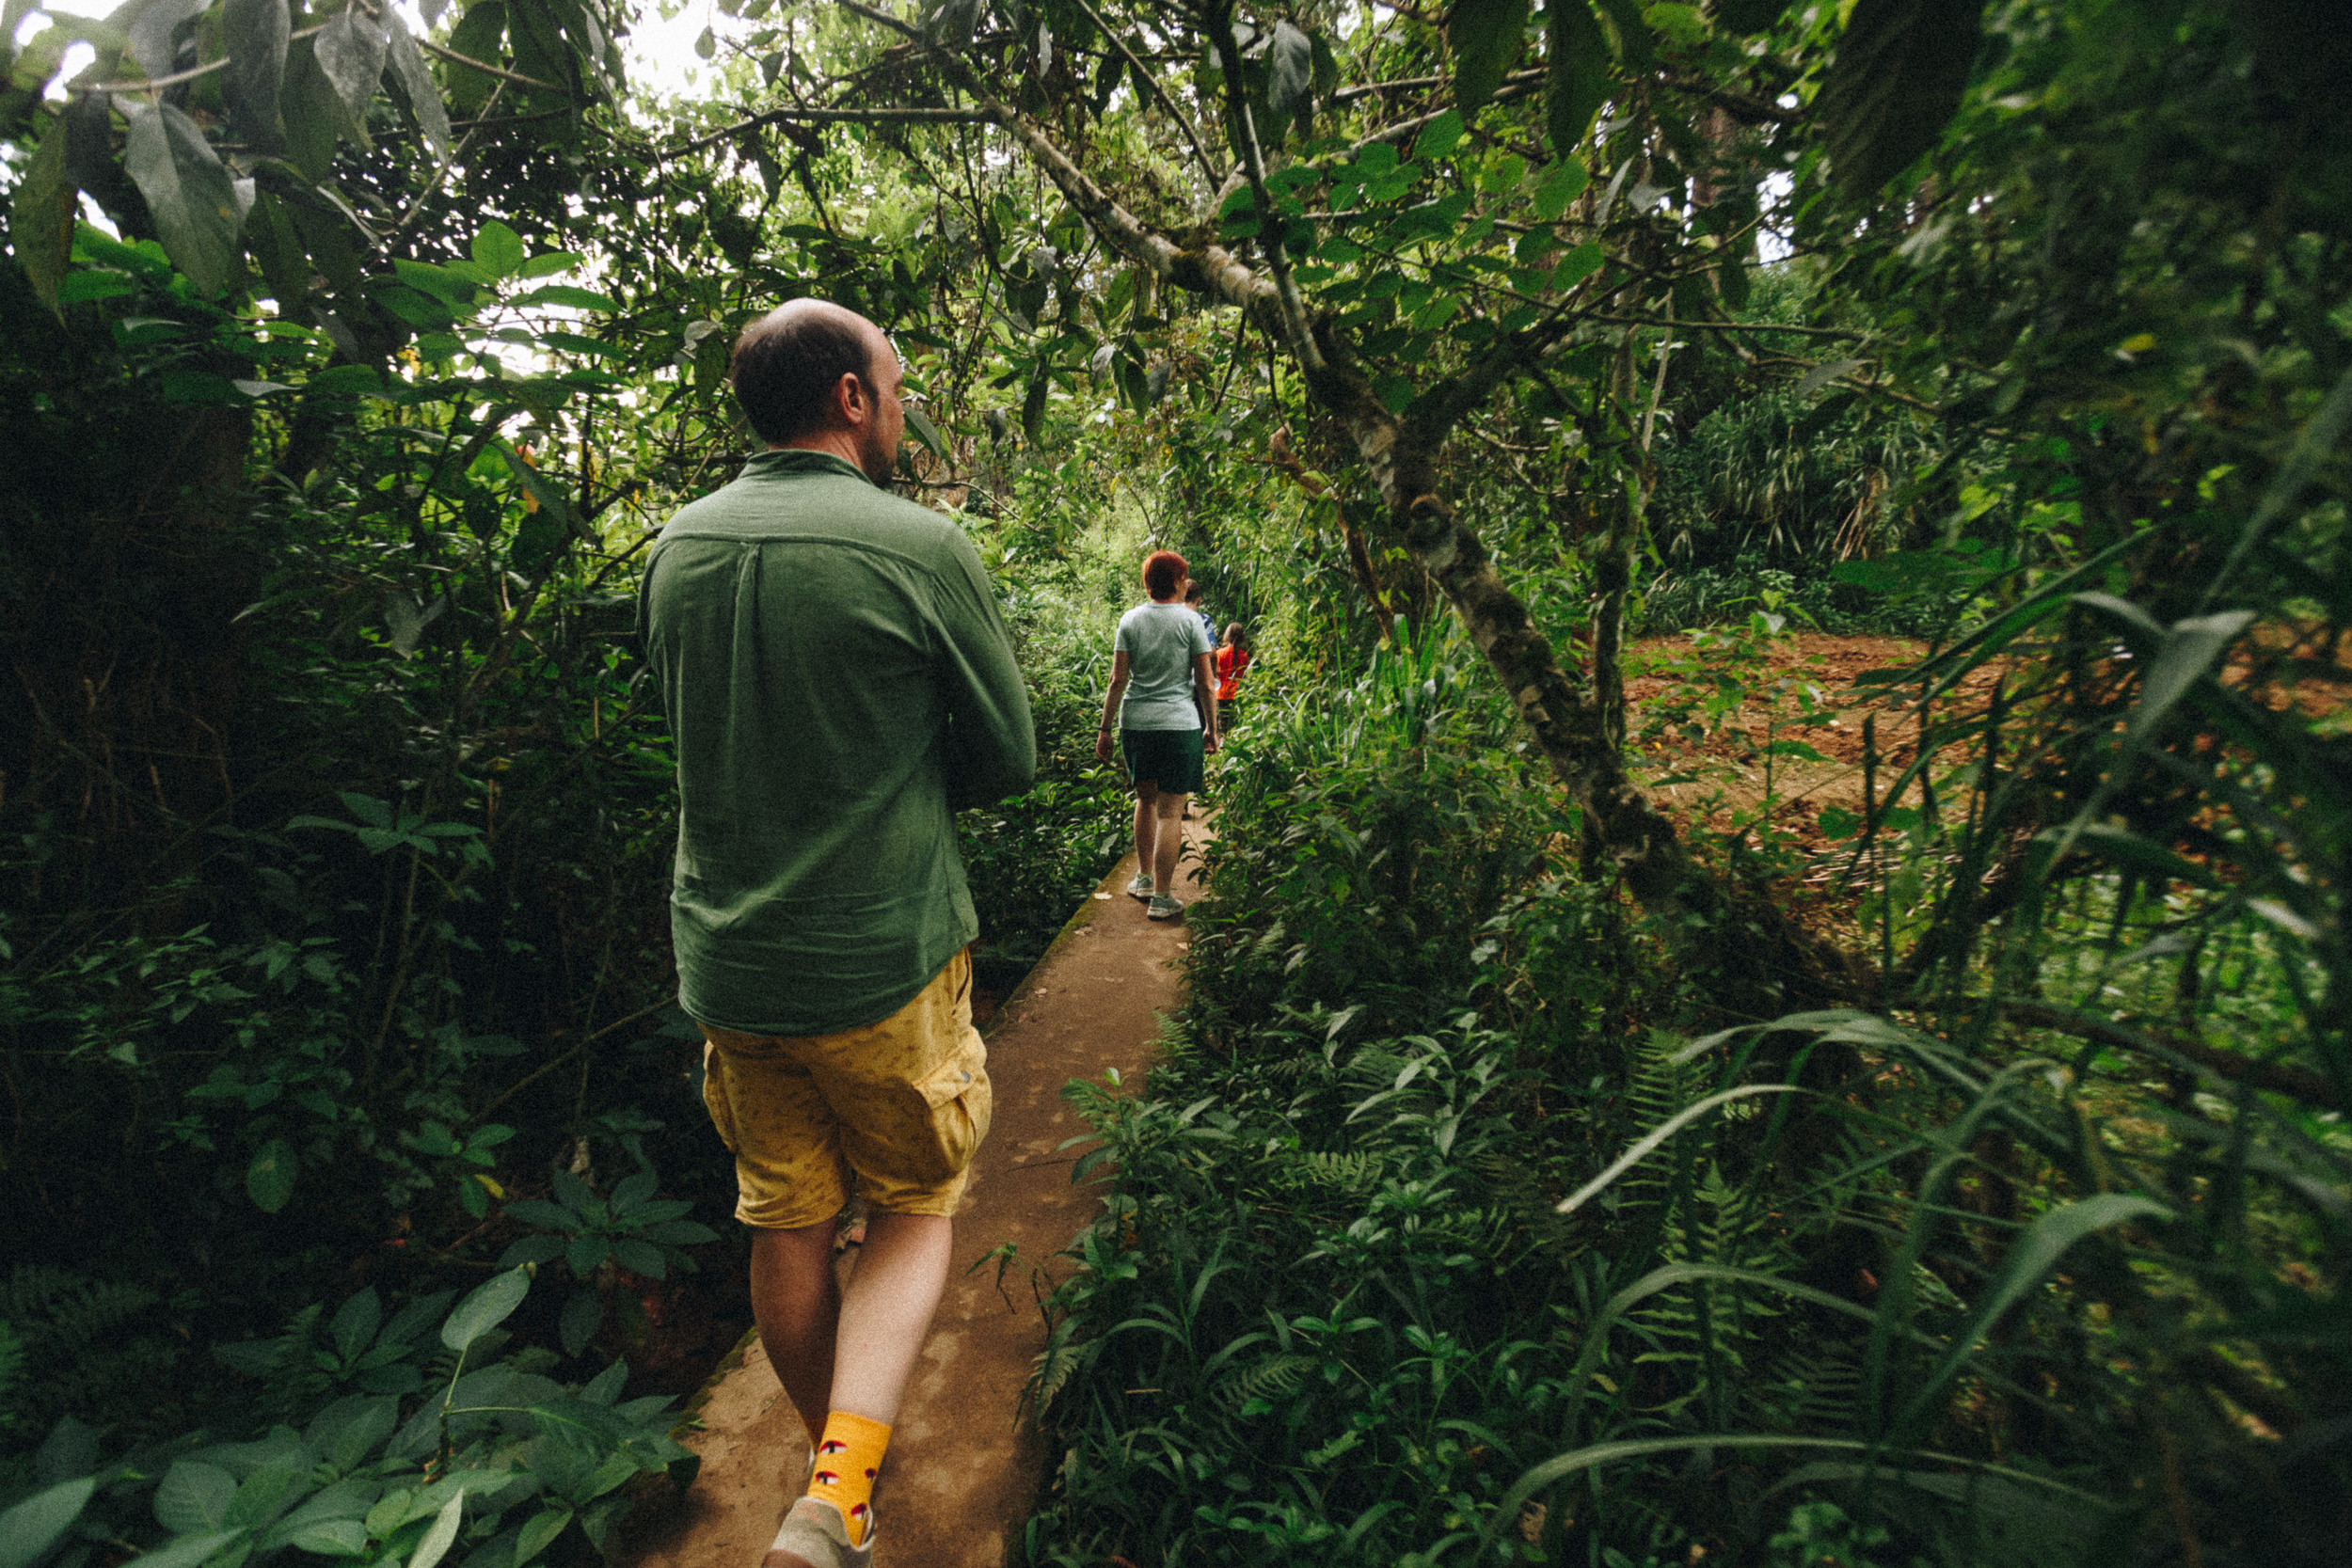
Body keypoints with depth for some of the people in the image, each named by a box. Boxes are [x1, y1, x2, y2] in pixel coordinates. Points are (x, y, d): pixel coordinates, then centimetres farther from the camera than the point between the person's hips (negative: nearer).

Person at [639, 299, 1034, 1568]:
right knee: (916, 1211, 17)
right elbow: (1007, 761, -6)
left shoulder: (676, 549, 2)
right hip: (882, 959, -5)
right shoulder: (924, 548, -15)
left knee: (786, 1230, 20)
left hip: (726, 961, 5)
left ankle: (834, 1462, 41)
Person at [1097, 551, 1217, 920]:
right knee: (1170, 811, 0)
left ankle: (1144, 878, 29)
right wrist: (1212, 729, 9)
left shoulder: (1130, 620, 5)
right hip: (1179, 724, -3)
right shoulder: (1190, 620, -2)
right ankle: (1161, 897, 2)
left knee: (1146, 798, 21)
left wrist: (1104, 728, 8)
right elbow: (1205, 684, -1)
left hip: (1134, 723, 4)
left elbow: (1118, 681, 2)